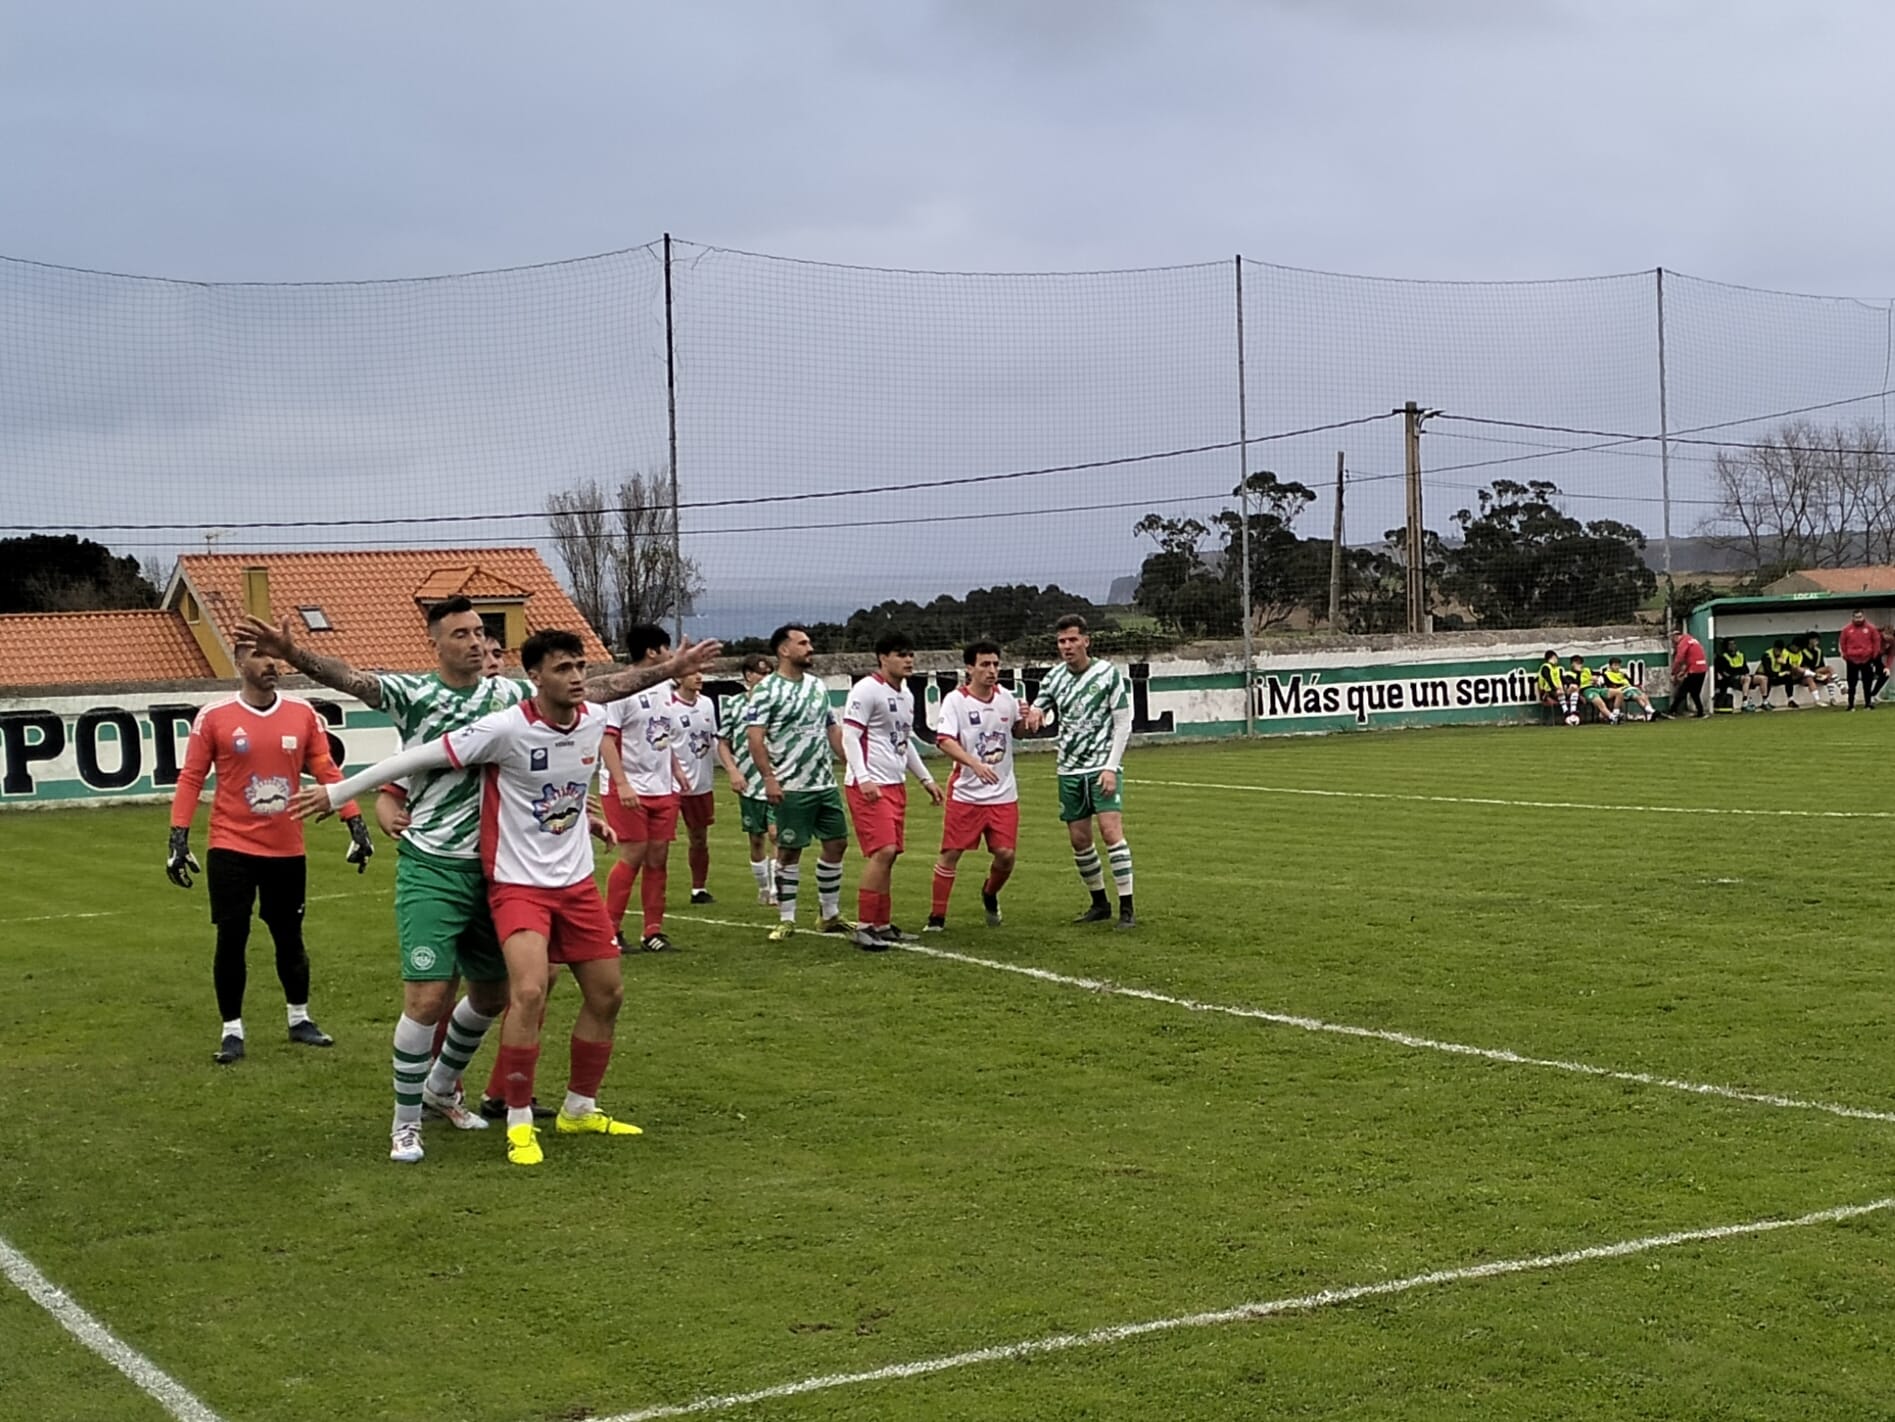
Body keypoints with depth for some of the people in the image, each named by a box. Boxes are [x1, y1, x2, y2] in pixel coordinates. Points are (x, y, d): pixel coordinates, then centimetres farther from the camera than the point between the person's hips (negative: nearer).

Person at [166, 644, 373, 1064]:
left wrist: (356, 823, -3)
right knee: (231, 940, 1)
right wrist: (179, 838, -9)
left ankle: (300, 1020, 30)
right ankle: (232, 1031, 13)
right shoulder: (214, 717, -5)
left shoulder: (303, 714, 1)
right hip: (231, 849, -2)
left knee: (290, 937, 13)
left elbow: (327, 772, 3)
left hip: (287, 850, 2)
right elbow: (191, 778, -3)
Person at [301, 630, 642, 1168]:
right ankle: (519, 1123, -6)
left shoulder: (595, 721, -3)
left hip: (577, 881, 6)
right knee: (528, 992, -23)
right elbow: (421, 757, -16)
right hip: (518, 883, -6)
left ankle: (579, 1109, 29)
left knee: (607, 994, 9)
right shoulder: (506, 728, -21)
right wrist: (338, 791, -11)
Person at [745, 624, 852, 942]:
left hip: (826, 783, 7)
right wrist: (768, 778, -20)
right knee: (789, 850, -1)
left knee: (836, 843, 8)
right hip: (791, 786, -7)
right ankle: (786, 920, 9)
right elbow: (755, 736, -14)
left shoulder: (818, 685, 13)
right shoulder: (766, 690, -9)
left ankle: (830, 915, 20)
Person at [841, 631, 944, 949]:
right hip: (869, 786, -9)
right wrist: (863, 779, -24)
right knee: (883, 851, -16)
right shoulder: (867, 690, -10)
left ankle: (882, 925, 15)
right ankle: (864, 927, -10)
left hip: (895, 785, 9)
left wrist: (926, 779, 26)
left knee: (889, 855, 8)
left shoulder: (906, 695, 17)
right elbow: (849, 735, -15)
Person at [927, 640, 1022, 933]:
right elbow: (944, 741, -21)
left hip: (1003, 794, 4)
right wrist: (975, 764, -35)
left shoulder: (1006, 697, 5)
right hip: (965, 793, -4)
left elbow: (1018, 729, 23)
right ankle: (937, 916, 10)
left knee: (1006, 855, -2)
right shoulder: (955, 700, -10)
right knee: (951, 853, -2)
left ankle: (990, 895, 29)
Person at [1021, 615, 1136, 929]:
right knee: (1079, 839, 5)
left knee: (1111, 831, -15)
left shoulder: (1109, 673, -6)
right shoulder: (1055, 677, 6)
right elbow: (1038, 710, 13)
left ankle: (1127, 908, -12)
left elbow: (1123, 723, -5)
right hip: (1069, 770, 5)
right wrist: (1032, 716, -13)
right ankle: (1100, 903, 21)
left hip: (1102, 767, -5)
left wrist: (1111, 767, -12)